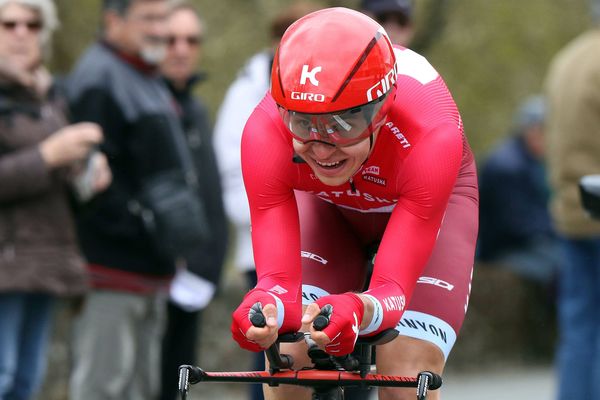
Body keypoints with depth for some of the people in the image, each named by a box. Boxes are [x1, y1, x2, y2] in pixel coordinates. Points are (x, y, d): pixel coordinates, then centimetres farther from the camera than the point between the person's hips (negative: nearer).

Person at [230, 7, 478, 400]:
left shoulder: (429, 136, -42)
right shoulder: (266, 134, -38)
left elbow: (393, 289, -43)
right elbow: (278, 278, -38)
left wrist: (357, 310, -67)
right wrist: (265, 308, -63)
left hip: (431, 196, -1)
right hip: (325, 204, 1)